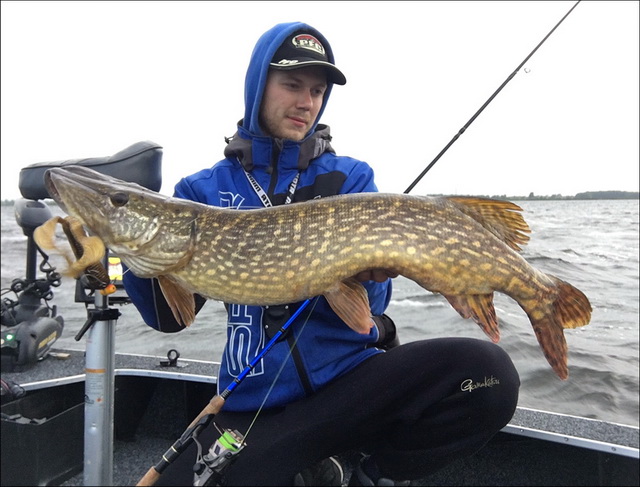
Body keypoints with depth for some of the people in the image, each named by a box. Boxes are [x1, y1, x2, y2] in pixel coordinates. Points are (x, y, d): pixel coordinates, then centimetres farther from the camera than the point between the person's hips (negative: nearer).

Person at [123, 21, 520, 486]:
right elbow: (170, 315, 1)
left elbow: (368, 304, -3)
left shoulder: (352, 178, 5)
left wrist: (367, 273, -25)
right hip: (254, 407, 1)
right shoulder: (204, 190, 6)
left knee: (486, 371, -25)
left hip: (355, 377, 0)